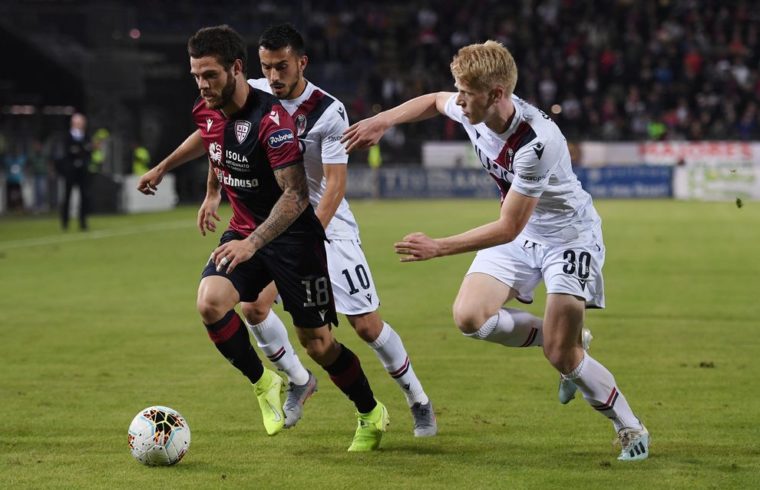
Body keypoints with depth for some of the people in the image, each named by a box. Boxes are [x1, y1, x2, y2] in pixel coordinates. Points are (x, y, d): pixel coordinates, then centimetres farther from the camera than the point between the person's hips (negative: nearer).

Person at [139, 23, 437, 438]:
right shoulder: (253, 94, -7)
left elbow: (335, 185, -25)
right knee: (253, 306, -13)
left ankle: (417, 399, 14)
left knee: (367, 325, -6)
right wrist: (214, 196, 9)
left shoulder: (329, 112, -22)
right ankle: (299, 381, 12)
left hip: (328, 224, -4)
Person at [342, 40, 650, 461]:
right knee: (469, 316, -13)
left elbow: (509, 227, -31)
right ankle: (568, 342, 10)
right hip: (519, 235, 7)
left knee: (561, 356, -14)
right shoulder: (472, 111, -13)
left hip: (569, 236, -7)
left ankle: (631, 429, 9)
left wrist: (437, 248, -29)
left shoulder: (537, 142, -36)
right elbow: (434, 101, 15)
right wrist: (382, 121, 6)